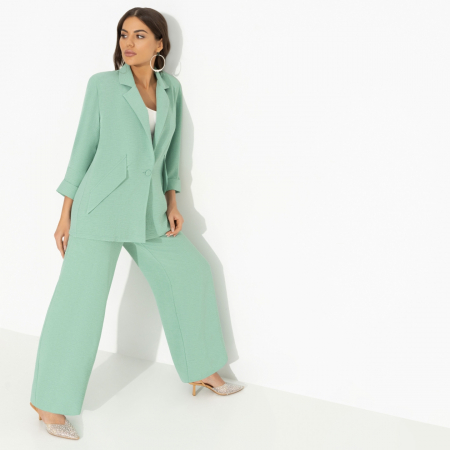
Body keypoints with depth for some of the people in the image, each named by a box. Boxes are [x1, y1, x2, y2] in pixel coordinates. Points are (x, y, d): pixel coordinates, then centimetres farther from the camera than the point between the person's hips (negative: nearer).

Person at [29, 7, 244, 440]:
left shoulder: (171, 88, 10)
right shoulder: (102, 84, -1)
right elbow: (84, 147, 1)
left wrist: (172, 203, 6)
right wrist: (66, 214, 0)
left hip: (147, 209, 5)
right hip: (101, 205, -5)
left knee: (190, 274, 7)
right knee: (80, 302, -7)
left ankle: (199, 371, 26)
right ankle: (50, 403, 8)